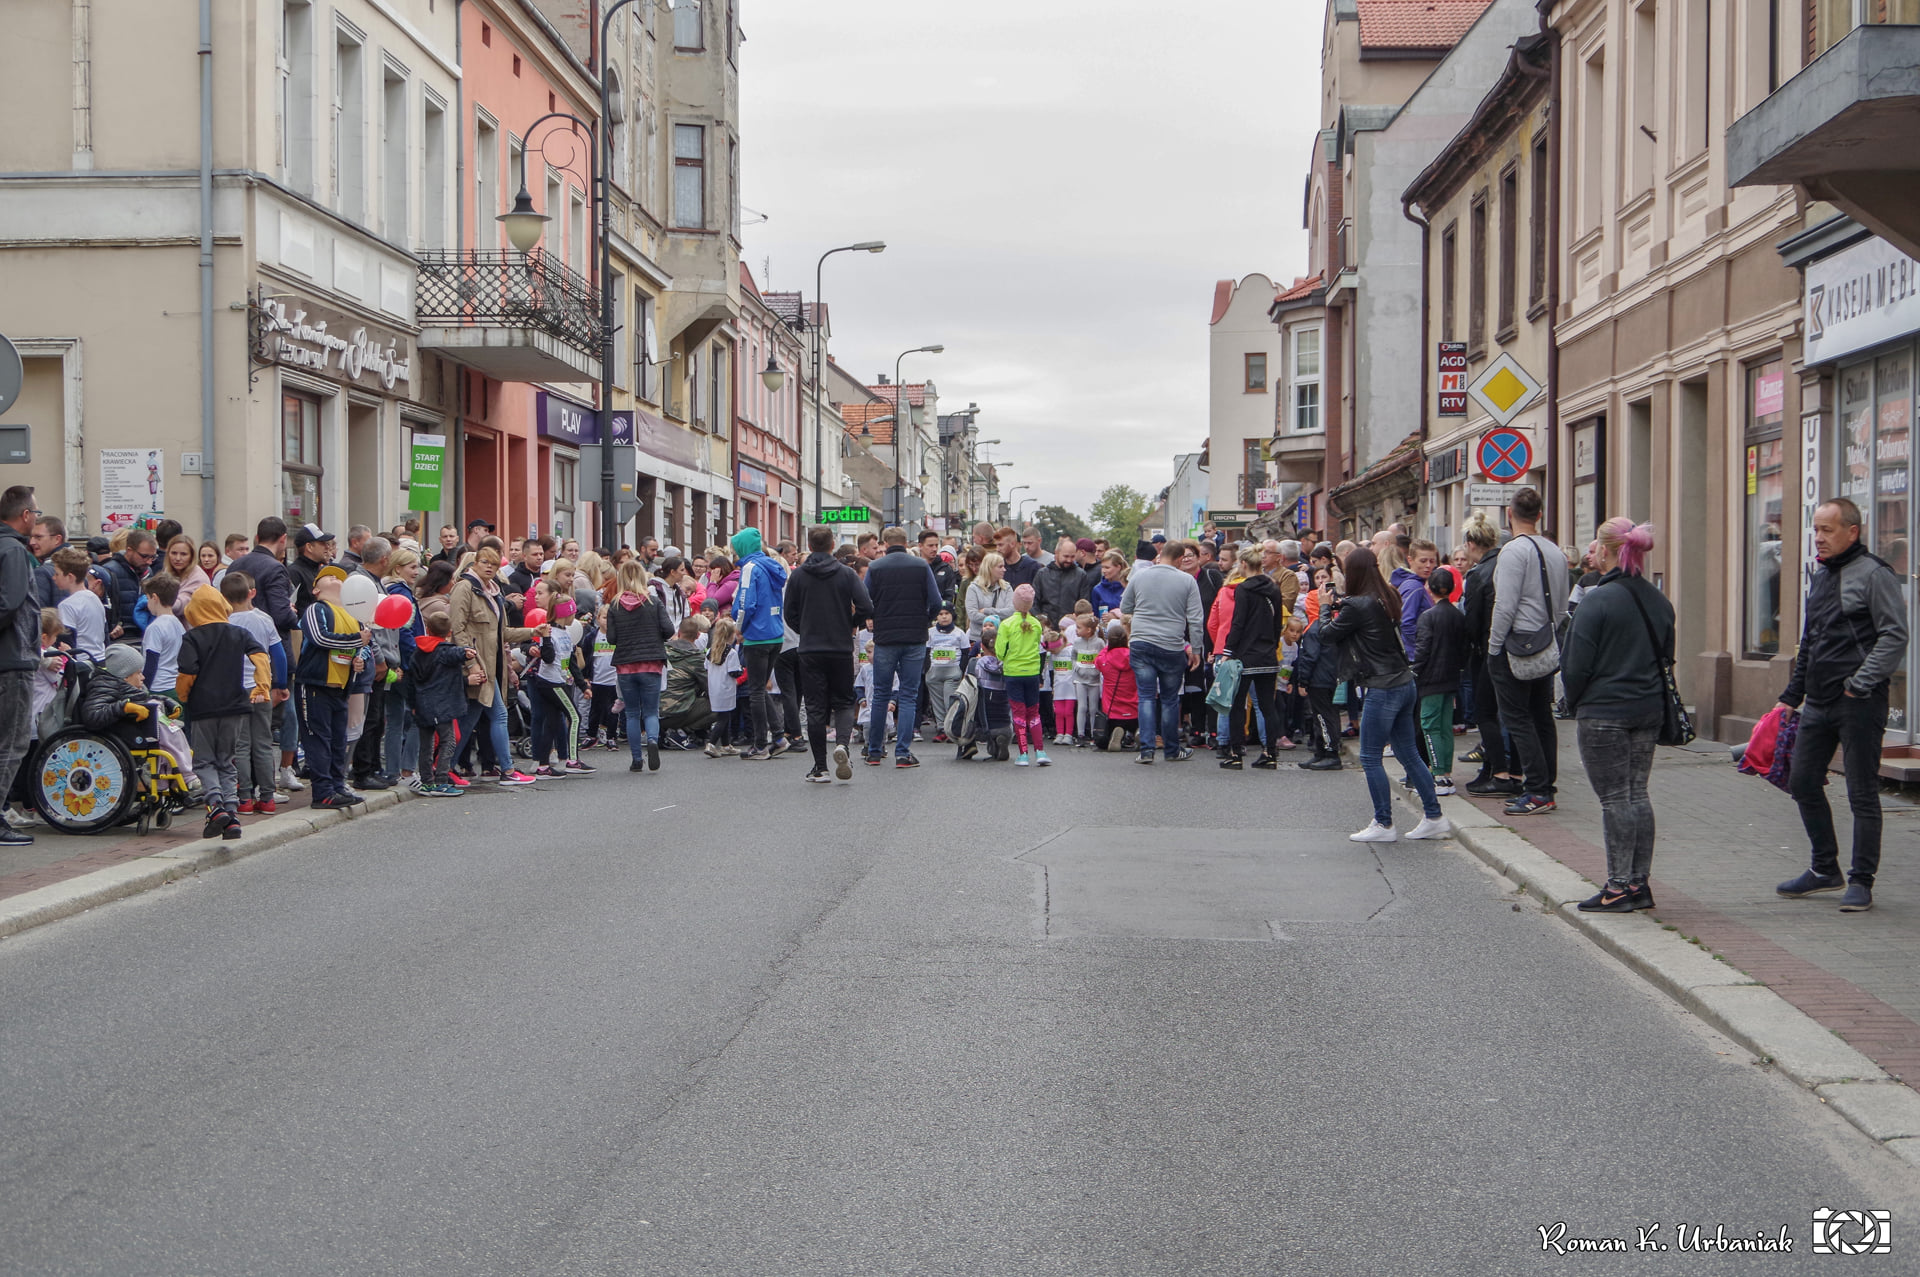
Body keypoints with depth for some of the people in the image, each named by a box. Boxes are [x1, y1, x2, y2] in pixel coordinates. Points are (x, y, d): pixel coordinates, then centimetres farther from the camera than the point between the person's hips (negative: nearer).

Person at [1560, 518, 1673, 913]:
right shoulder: (1658, 601, 7)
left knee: (1614, 799, -2)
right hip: (1649, 710, 7)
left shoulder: (1597, 602, -15)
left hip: (1604, 713, -7)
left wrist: (1574, 702, 3)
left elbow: (1577, 665, -13)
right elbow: (1666, 656, 14)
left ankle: (1619, 887, 1)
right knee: (1637, 794, 12)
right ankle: (1639, 883, 16)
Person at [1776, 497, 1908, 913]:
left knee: (1862, 795, -1)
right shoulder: (1820, 578, 16)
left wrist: (1860, 683, -18)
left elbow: (1894, 636, -13)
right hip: (1817, 704, 8)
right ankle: (1825, 869, 25)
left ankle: (1861, 881, 6)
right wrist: (1792, 695, 20)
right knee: (1802, 784, 11)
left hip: (1859, 704, -8)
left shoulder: (1874, 575, -8)